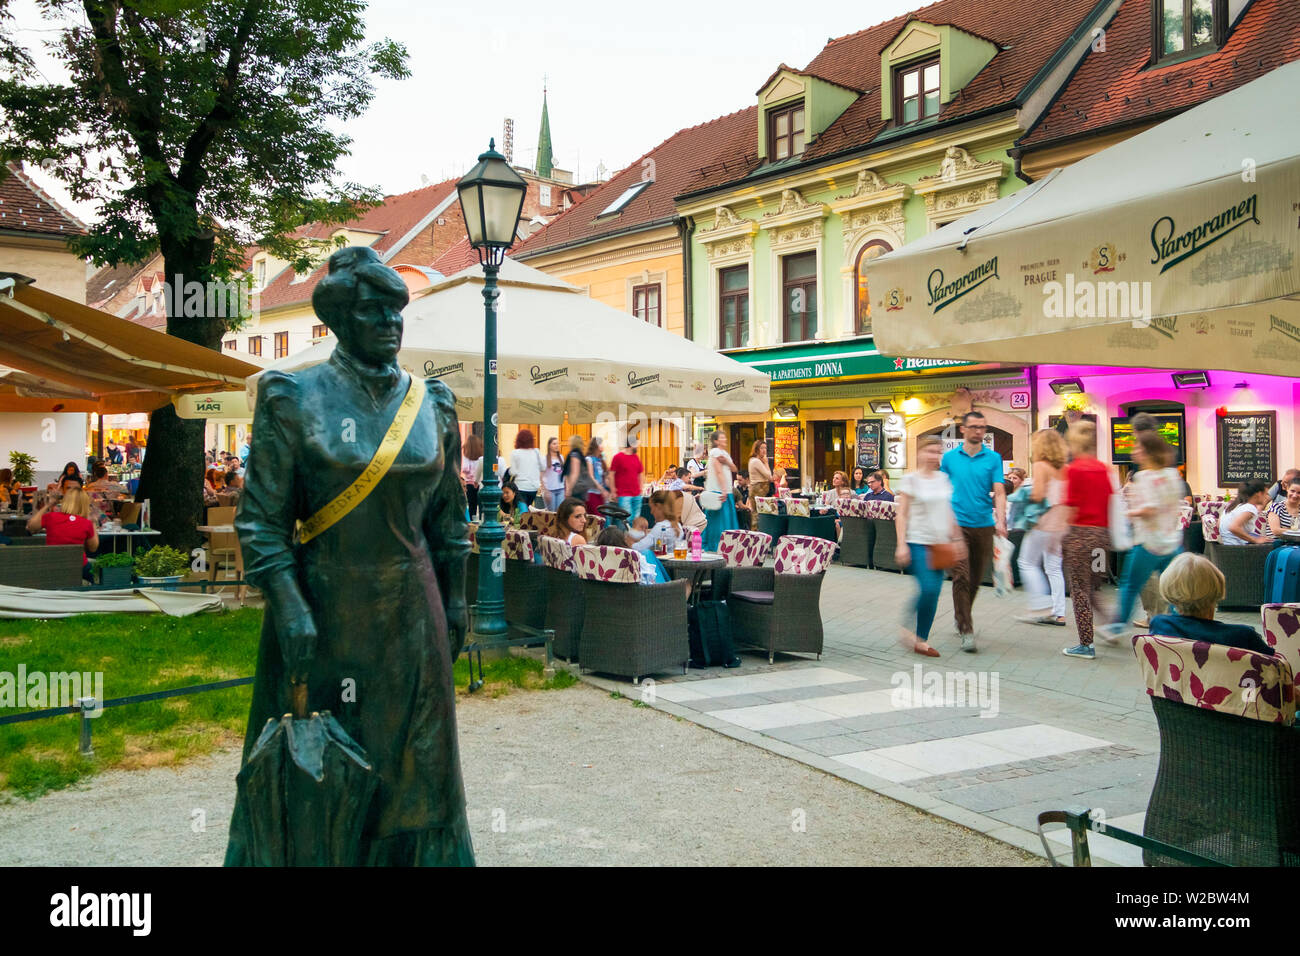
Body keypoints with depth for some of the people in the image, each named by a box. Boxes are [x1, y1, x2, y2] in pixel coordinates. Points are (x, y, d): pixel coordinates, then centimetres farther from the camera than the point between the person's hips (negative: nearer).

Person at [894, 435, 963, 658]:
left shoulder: (944, 479, 11)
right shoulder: (910, 480, -4)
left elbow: (949, 512, 19)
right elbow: (901, 515, -5)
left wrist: (957, 538, 15)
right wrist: (902, 545, -11)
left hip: (939, 543, 5)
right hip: (917, 542, -5)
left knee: (933, 593, 4)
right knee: (928, 589, -16)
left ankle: (921, 639, 14)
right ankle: (908, 626, 5)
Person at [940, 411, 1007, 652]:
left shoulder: (993, 458, 3)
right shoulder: (949, 458, 4)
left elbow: (999, 491, -3)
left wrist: (1001, 520, -18)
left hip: (984, 526, 2)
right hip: (957, 524, -1)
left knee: (976, 579, 12)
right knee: (961, 577, -11)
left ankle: (961, 616, 36)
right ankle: (966, 631, -9)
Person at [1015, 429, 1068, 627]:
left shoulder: (1040, 466, -10)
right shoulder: (1064, 468, 10)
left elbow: (1037, 495, -17)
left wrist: (1023, 492, 1)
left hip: (1043, 523, -7)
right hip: (1061, 524, 7)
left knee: (1028, 563, 4)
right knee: (1054, 567, 11)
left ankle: (1041, 607, -1)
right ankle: (1058, 613, 9)